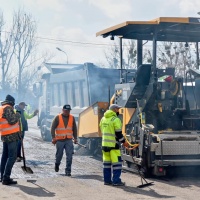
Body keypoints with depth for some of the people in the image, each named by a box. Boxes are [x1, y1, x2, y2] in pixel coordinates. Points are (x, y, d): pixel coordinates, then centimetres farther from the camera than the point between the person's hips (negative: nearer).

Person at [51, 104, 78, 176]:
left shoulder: (72, 118, 6)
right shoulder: (57, 118, -4)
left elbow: (74, 129, 13)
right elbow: (52, 128, -4)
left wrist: (75, 138, 9)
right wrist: (53, 138, -12)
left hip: (69, 140, 2)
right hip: (60, 140, -2)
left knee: (69, 156, -9)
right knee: (59, 154, 11)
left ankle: (68, 171, -5)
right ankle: (57, 164, 42)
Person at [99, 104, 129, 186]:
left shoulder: (103, 119, 13)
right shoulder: (116, 120, -11)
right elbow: (118, 133, -12)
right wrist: (124, 142, -1)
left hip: (104, 144, 8)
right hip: (113, 145, -8)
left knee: (107, 162, 13)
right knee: (116, 162, -3)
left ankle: (107, 180, 17)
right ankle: (116, 181, -5)